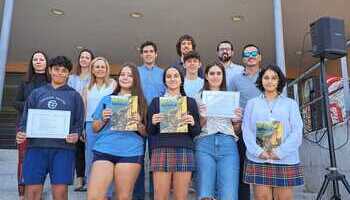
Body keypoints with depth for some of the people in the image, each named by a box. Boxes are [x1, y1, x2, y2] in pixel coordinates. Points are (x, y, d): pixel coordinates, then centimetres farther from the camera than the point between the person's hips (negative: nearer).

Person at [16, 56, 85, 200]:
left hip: (63, 148, -1)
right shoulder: (37, 93, 18)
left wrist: (75, 135, -13)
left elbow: (79, 121, 8)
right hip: (36, 146, 2)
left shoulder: (74, 95, 13)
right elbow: (26, 118, 14)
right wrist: (21, 132, -5)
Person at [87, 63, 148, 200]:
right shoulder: (107, 99, 13)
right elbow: (95, 128, 14)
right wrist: (103, 119, -6)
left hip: (130, 152, -1)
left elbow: (145, 132, 10)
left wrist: (138, 124, -11)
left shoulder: (140, 102, 10)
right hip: (104, 150, 1)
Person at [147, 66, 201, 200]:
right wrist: (153, 122, -9)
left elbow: (197, 132, 11)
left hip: (184, 151, 0)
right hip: (160, 151, 0)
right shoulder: (156, 101, 15)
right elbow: (149, 131, 11)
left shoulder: (190, 102, 15)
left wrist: (192, 123, -9)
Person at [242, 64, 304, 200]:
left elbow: (297, 133, 2)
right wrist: (258, 152, -11)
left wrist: (279, 153, -10)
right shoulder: (252, 103, 12)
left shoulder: (290, 104, 11)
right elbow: (247, 131, 3)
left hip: (285, 161, 0)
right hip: (258, 161, 0)